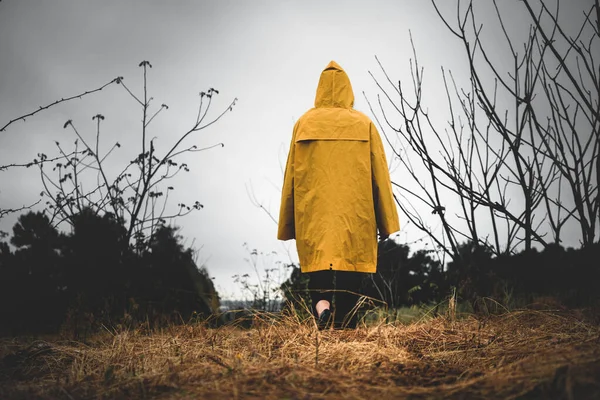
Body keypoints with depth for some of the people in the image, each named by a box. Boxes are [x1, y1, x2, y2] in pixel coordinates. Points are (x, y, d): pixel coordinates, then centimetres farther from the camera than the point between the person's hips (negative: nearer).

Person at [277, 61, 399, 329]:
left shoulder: (304, 123, 6)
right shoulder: (364, 124, 4)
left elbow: (291, 176, 6)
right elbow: (379, 175, 2)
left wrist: (288, 226, 12)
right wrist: (386, 222, 6)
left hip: (313, 212, 1)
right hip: (354, 213, 0)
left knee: (318, 260, 6)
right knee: (350, 269, 5)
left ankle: (321, 305, -20)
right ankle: (345, 325, 5)